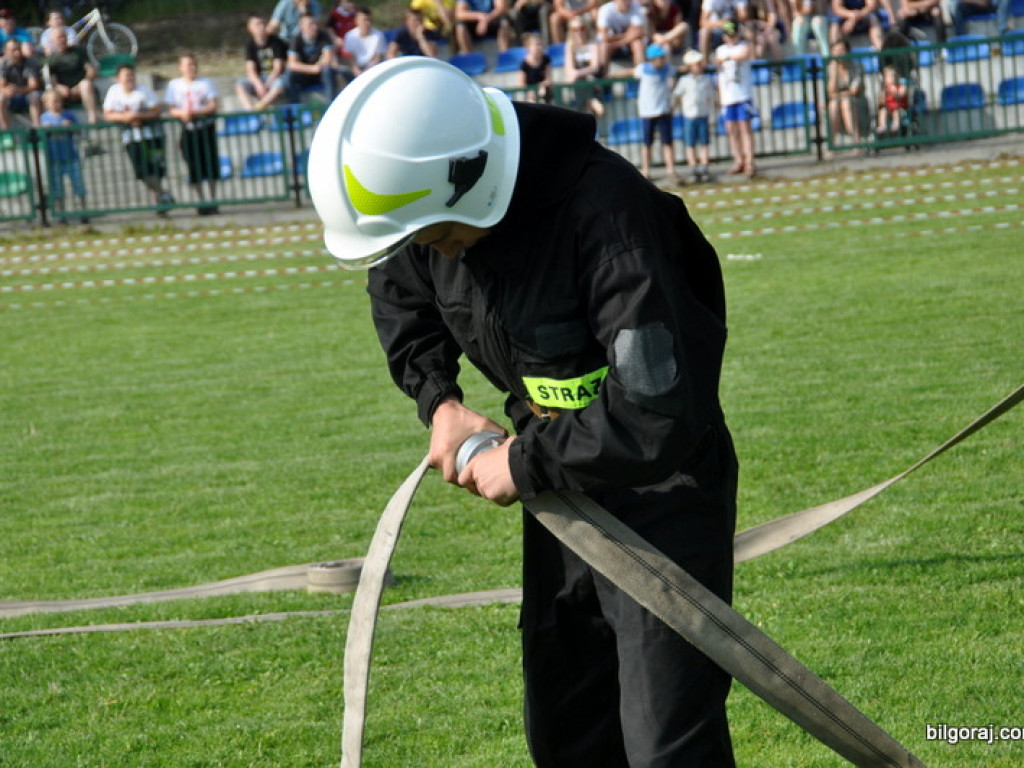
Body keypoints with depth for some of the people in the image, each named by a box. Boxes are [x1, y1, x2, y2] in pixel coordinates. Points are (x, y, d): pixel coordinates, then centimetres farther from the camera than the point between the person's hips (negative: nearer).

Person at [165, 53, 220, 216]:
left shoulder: (206, 83, 2)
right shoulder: (174, 85, 6)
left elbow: (213, 105, -5)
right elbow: (170, 109, 3)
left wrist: (195, 112, -18)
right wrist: (182, 113, -18)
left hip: (206, 128, -1)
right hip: (187, 130, 1)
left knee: (211, 164, 0)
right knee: (194, 168, -1)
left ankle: (212, 200, 10)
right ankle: (201, 201, 5)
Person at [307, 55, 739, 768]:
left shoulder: (605, 210, -33)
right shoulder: (444, 212, -8)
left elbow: (661, 416, -37)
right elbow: (398, 292, 18)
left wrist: (527, 463, -23)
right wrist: (440, 400, 2)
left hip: (661, 494, -8)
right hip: (563, 487, 8)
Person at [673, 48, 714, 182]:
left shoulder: (707, 80, 3)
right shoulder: (684, 81, -4)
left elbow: (711, 98, 10)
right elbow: (676, 96, 4)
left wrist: (711, 115, 7)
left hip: (704, 116, 2)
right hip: (689, 117, -2)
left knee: (704, 143, 4)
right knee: (691, 145, 1)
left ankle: (705, 170, 10)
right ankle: (695, 172, 5)